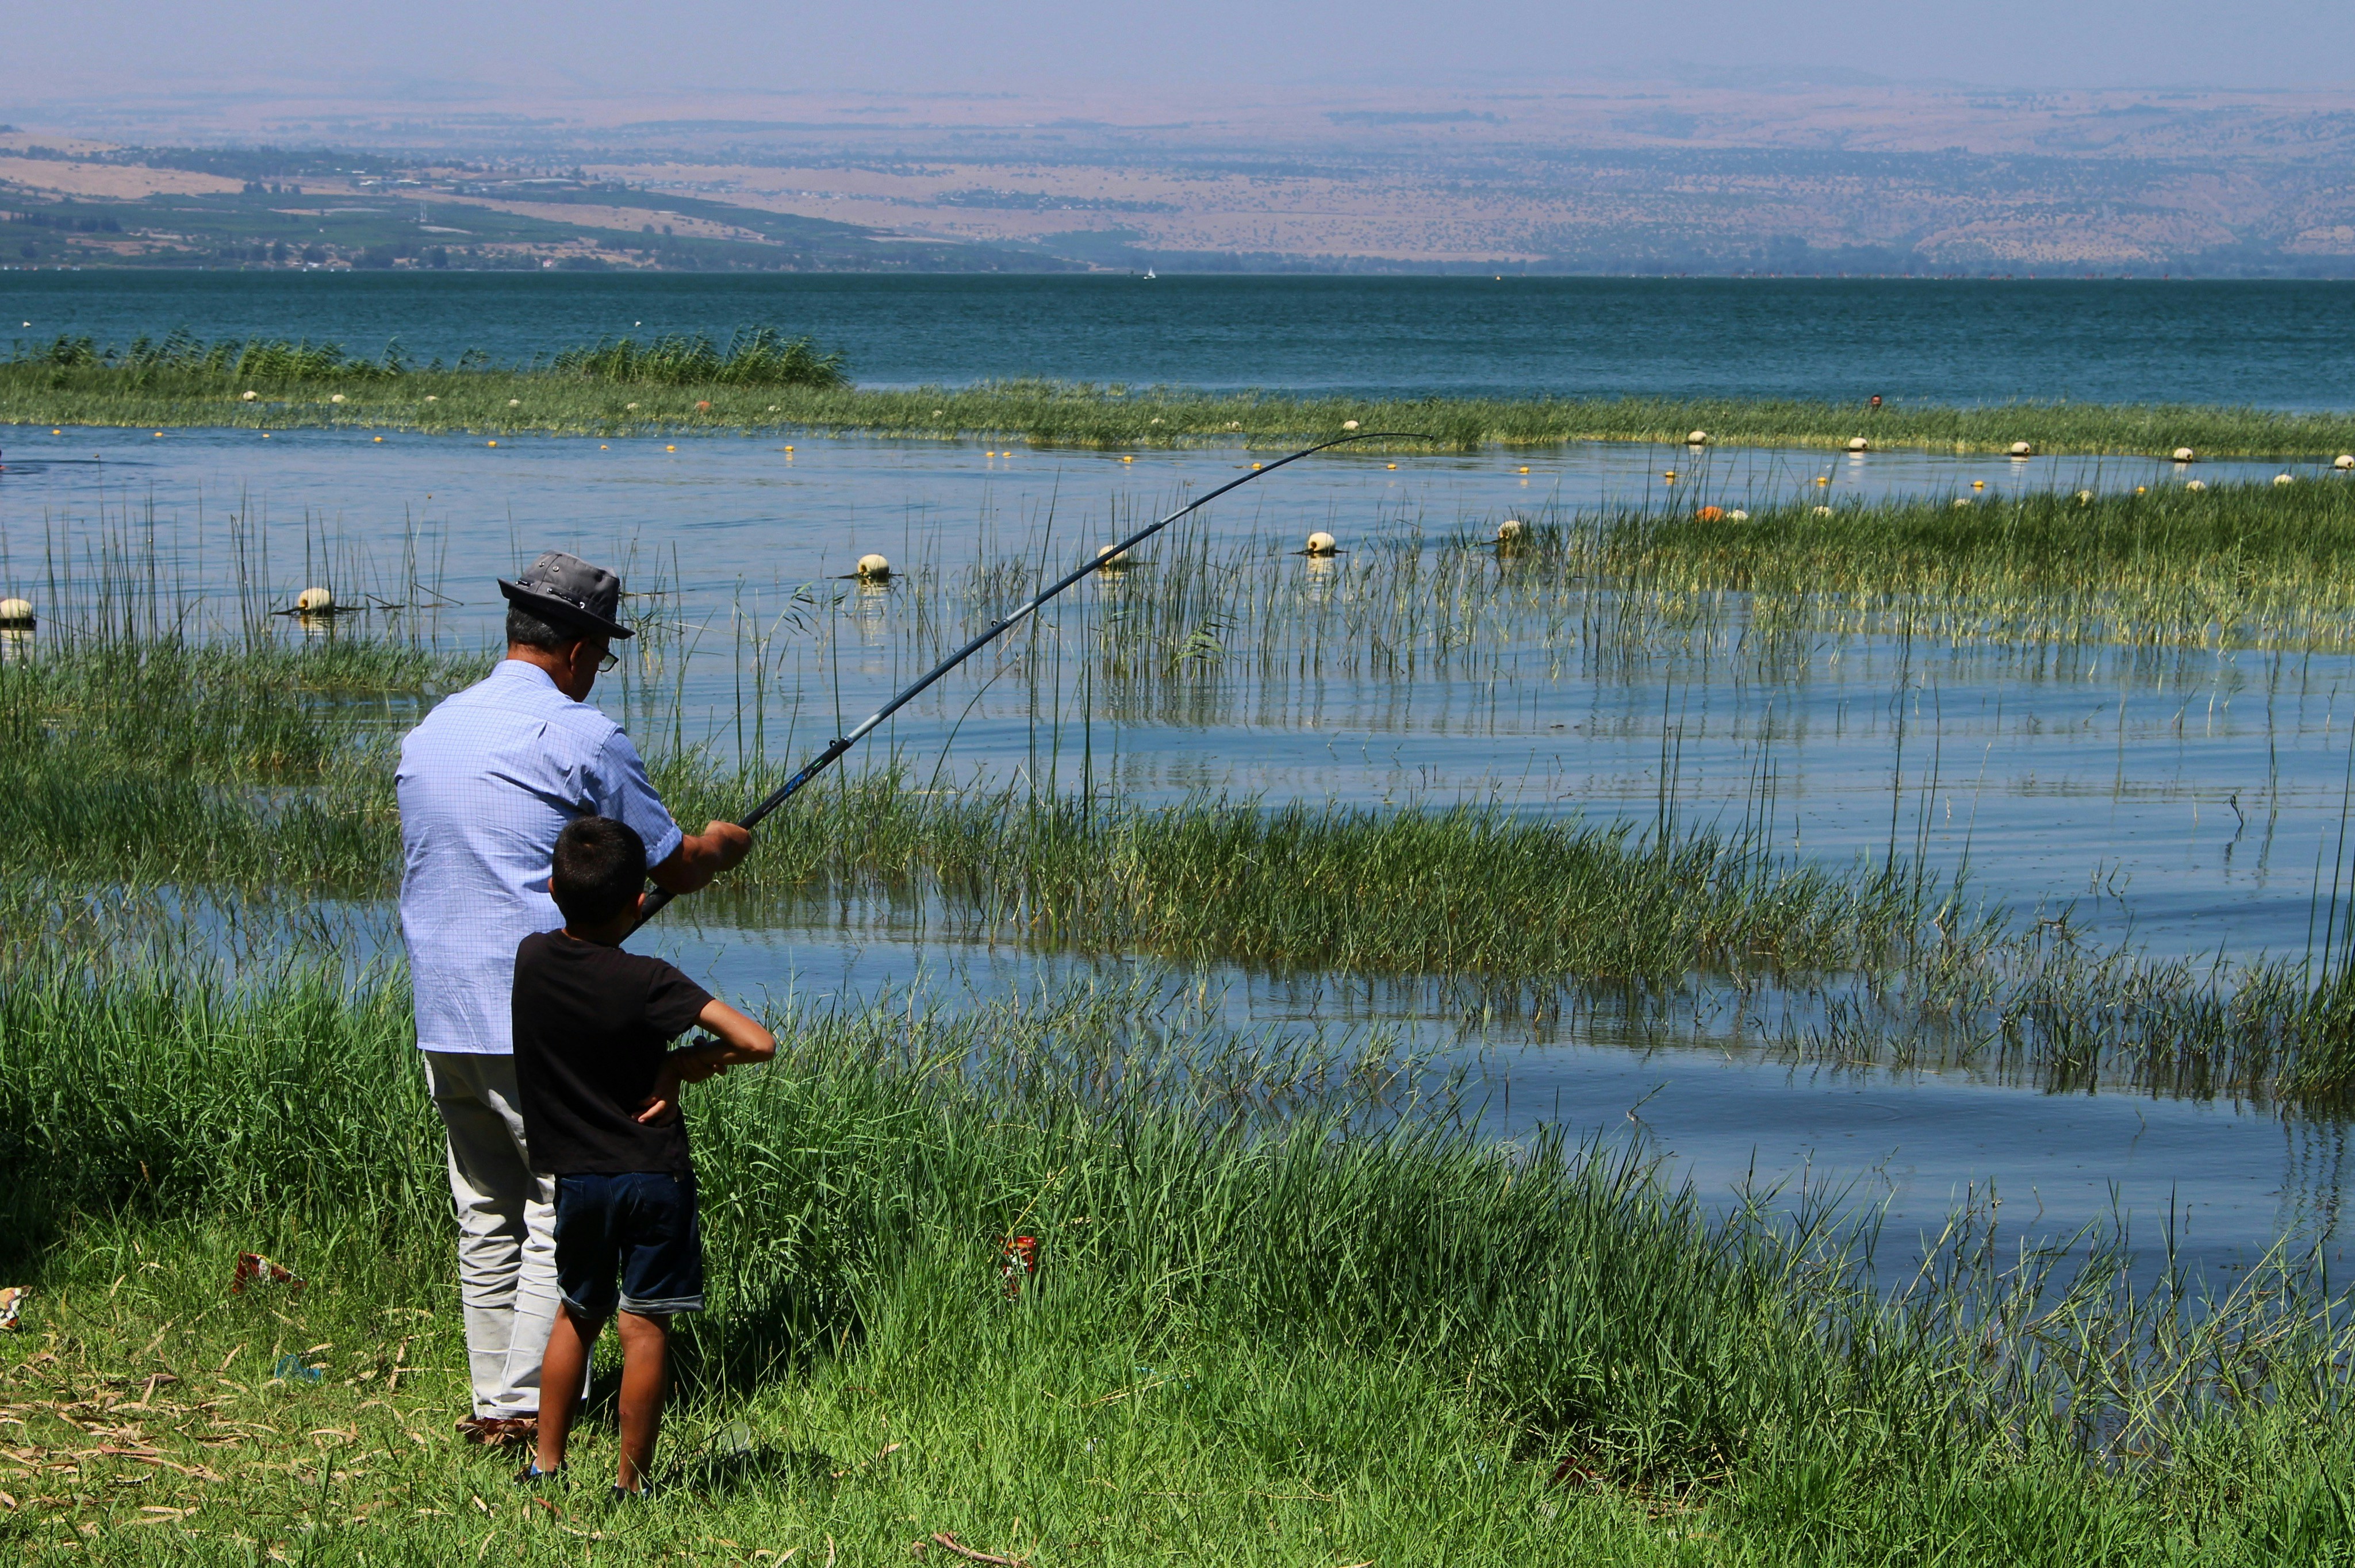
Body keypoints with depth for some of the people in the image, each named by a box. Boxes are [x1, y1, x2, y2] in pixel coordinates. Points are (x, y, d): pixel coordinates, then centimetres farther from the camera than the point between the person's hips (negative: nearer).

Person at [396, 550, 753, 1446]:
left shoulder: (428, 735, 13)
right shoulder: (579, 737, -9)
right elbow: (673, 869, -1)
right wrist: (723, 847, 21)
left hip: (442, 1025, 7)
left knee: (486, 1220, 13)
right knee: (564, 1212, -1)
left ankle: (491, 1399, 16)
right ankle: (526, 1408, -4)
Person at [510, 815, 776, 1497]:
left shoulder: (531, 960, -6)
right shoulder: (648, 982, -18)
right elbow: (757, 1042, -21)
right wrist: (686, 1064, -7)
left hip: (576, 1177, 4)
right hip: (655, 1177, -4)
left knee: (578, 1314, 21)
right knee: (644, 1326, 3)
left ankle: (546, 1465, 24)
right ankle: (630, 1484, 7)